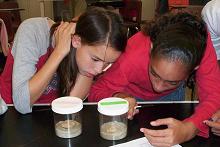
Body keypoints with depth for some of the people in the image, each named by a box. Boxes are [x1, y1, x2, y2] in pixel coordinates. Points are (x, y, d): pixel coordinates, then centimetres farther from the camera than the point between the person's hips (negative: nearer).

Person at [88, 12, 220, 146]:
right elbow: (96, 92, -29)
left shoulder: (201, 43, -38)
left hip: (172, 95, 2)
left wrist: (189, 129, -55)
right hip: (133, 97, -1)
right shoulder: (131, 58, -40)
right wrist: (118, 97, -50)